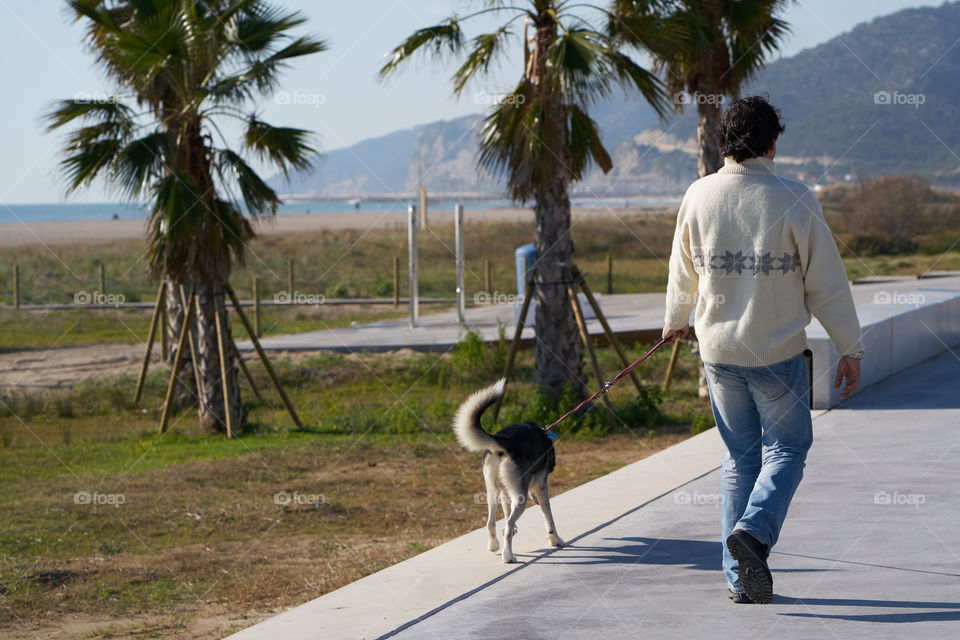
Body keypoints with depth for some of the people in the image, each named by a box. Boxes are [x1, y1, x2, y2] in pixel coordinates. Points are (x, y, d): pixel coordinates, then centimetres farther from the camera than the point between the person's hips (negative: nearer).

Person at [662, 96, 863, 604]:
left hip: (718, 350, 4)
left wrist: (674, 320, 31)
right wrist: (849, 349, 1)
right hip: (778, 352, -4)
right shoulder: (794, 201, -13)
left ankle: (741, 578, 13)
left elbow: (682, 274, 12)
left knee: (740, 456, 13)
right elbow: (827, 284, -8)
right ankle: (754, 529, -14)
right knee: (786, 447, 12)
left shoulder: (699, 197, -3)